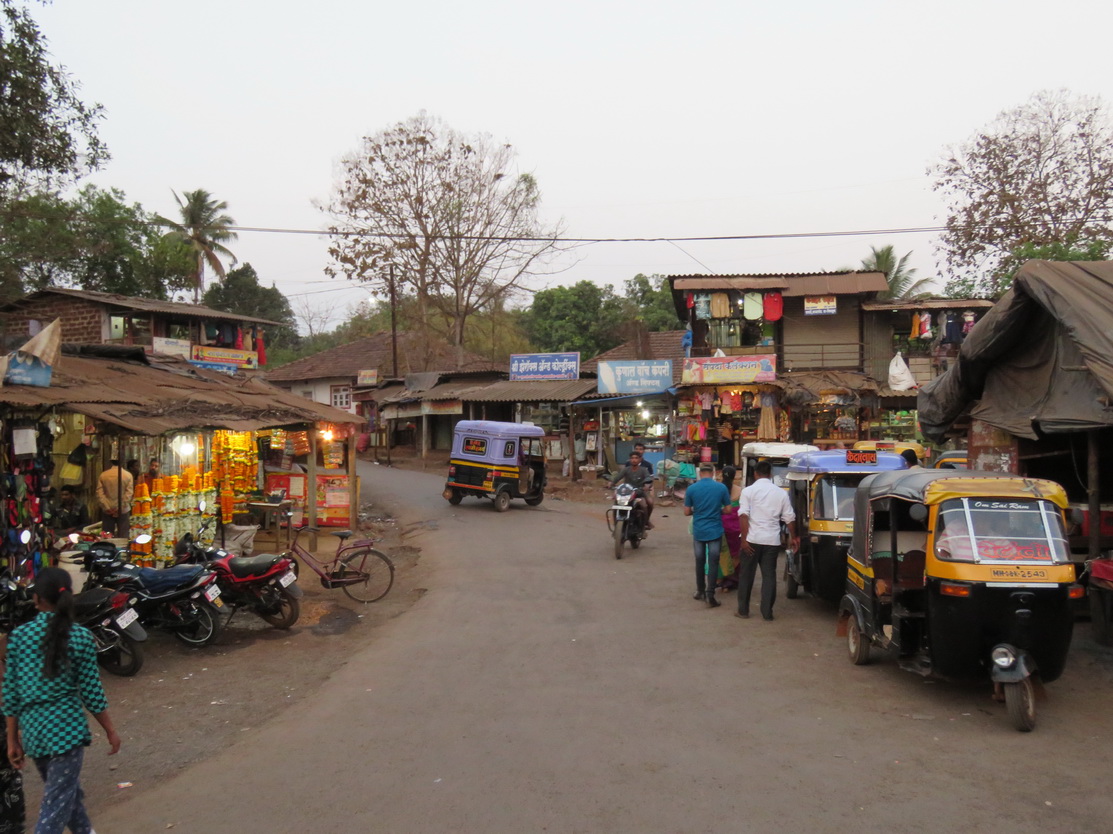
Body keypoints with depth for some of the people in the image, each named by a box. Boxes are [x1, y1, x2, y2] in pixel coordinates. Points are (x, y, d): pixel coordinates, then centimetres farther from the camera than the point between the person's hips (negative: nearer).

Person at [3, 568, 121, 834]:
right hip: (65, 728, -4)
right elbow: (91, 693, -6)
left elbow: (11, 693, 2)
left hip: (31, 729, 4)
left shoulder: (18, 636, -1)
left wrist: (12, 739, 12)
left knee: (65, 791, 23)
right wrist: (111, 731, 6)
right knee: (56, 804, 2)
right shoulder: (81, 637, -9)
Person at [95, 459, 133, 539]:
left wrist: (107, 508, -6)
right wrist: (120, 508, -10)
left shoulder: (103, 475, -1)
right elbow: (129, 494, -11)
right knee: (123, 536, 3)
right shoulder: (128, 475, -6)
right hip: (123, 510, -2)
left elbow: (99, 493, -6)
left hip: (107, 511, 2)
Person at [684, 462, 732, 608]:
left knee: (700, 562, 15)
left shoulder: (691, 489, -7)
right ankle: (710, 596, -4)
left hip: (698, 531, 1)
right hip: (715, 531, -1)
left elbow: (687, 512, -2)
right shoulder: (721, 488, -7)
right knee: (713, 563, 1)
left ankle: (700, 591, 26)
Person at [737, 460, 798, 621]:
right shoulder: (781, 493, 6)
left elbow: (743, 516, -11)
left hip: (753, 539, -2)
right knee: (769, 576, 8)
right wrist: (793, 537, 20)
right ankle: (767, 612, 7)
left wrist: (744, 539, -10)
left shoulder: (749, 491, -2)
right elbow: (790, 518, 8)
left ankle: (743, 610, 14)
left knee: (746, 575, 9)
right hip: (772, 540, 2)